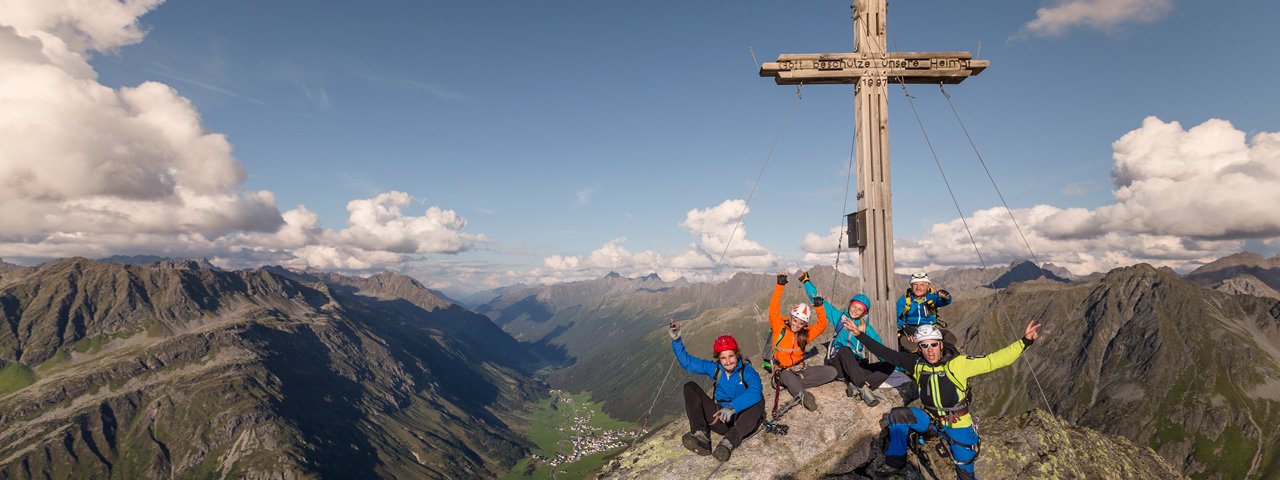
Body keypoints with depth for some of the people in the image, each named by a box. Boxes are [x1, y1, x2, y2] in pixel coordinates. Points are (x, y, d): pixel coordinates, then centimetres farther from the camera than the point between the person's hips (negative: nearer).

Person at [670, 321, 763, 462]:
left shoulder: (747, 371, -10)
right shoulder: (715, 369, 4)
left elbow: (755, 392, -30)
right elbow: (688, 362, 7)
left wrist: (732, 407, -43)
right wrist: (676, 341, -6)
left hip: (741, 421, -4)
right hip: (720, 420, 4)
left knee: (758, 400, -34)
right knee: (690, 386, -9)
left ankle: (728, 443, -44)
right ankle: (701, 436, -29)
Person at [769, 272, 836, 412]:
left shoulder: (805, 333, 5)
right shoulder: (779, 327, -7)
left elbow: (822, 325, -2)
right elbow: (774, 308, -19)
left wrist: (819, 306, -15)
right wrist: (780, 285, -26)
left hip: (800, 369, 5)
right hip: (783, 371, -5)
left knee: (831, 372, -14)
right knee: (789, 377, -41)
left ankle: (795, 386, -27)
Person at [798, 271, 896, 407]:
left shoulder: (867, 327, 11)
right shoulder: (839, 317, 8)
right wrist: (806, 281, 7)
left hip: (858, 367, 3)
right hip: (837, 364, -3)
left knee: (890, 365, -19)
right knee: (844, 349, -37)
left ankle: (856, 386, -35)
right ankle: (864, 389, -42)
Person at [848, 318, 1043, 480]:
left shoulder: (958, 364, -19)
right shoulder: (917, 363, -8)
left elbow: (994, 361, -23)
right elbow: (886, 353, -5)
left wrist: (1024, 342, -33)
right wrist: (860, 335, -6)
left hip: (958, 425, -3)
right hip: (931, 420, 3)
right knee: (897, 415, -16)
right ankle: (895, 462, -1)